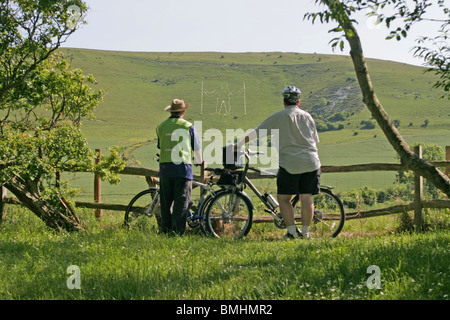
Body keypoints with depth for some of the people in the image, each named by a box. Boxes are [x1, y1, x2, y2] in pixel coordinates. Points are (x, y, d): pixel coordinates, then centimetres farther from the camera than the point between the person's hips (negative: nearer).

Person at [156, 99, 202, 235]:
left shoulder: (161, 126, 9)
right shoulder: (188, 126, 2)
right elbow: (196, 147, 12)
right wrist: (199, 161, 32)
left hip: (165, 167, 3)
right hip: (183, 167, -3)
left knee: (166, 201, 10)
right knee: (181, 202, -1)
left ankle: (166, 230, 11)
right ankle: (178, 231, -6)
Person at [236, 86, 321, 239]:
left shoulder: (279, 116, 0)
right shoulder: (307, 116, 12)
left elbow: (256, 132, 1)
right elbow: (315, 140, 19)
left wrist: (239, 144, 10)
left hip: (289, 163, -4)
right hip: (311, 162, 4)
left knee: (283, 198, 6)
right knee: (306, 198, 6)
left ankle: (292, 231, -1)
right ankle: (305, 232, 7)